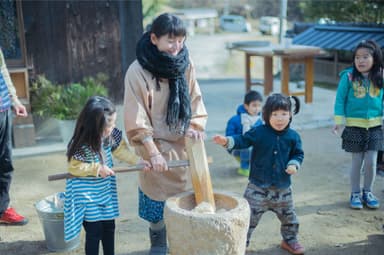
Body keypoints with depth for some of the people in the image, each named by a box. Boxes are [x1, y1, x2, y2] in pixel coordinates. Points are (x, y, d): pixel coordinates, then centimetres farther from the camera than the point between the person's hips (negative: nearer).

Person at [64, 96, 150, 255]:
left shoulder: (111, 135, -10)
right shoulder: (80, 146, -28)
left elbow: (120, 150, 4)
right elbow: (73, 167, -19)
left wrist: (138, 160, -6)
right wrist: (97, 168, -24)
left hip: (106, 190, 6)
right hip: (87, 194, -6)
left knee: (109, 226, 18)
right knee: (94, 231, 2)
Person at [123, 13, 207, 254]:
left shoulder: (186, 63, -2)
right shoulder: (138, 71, -15)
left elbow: (196, 100, 7)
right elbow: (136, 119, -14)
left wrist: (196, 126, -11)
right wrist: (153, 153, -18)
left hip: (184, 146, 4)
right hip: (157, 147, -4)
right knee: (158, 208, 7)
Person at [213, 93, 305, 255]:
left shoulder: (293, 137, -3)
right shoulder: (259, 132, -11)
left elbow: (298, 154, 8)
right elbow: (243, 140, -11)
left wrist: (294, 164, -12)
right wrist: (227, 141, -29)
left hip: (282, 187, 3)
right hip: (258, 185, -2)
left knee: (288, 217, 18)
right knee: (248, 216, 1)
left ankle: (290, 240, 42)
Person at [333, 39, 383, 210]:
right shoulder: (348, 76, -9)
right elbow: (340, 99, -5)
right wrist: (338, 121, -8)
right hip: (354, 126, -2)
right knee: (357, 162, 7)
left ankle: (367, 192, 26)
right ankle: (355, 194, 24)